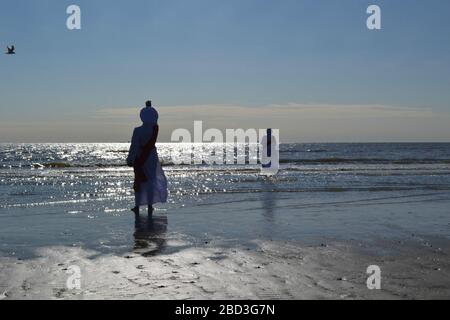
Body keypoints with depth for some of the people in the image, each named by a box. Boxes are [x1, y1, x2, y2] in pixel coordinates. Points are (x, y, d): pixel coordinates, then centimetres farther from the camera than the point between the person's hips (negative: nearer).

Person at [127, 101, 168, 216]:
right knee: (150, 181, 11)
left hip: (139, 159, -2)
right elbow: (153, 120, 15)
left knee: (139, 182, 8)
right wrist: (149, 107, 22)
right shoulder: (155, 128, -8)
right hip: (151, 158, 2)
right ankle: (150, 207, 13)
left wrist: (129, 159, -5)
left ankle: (137, 207, 13)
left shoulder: (138, 130, -17)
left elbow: (134, 147, -14)